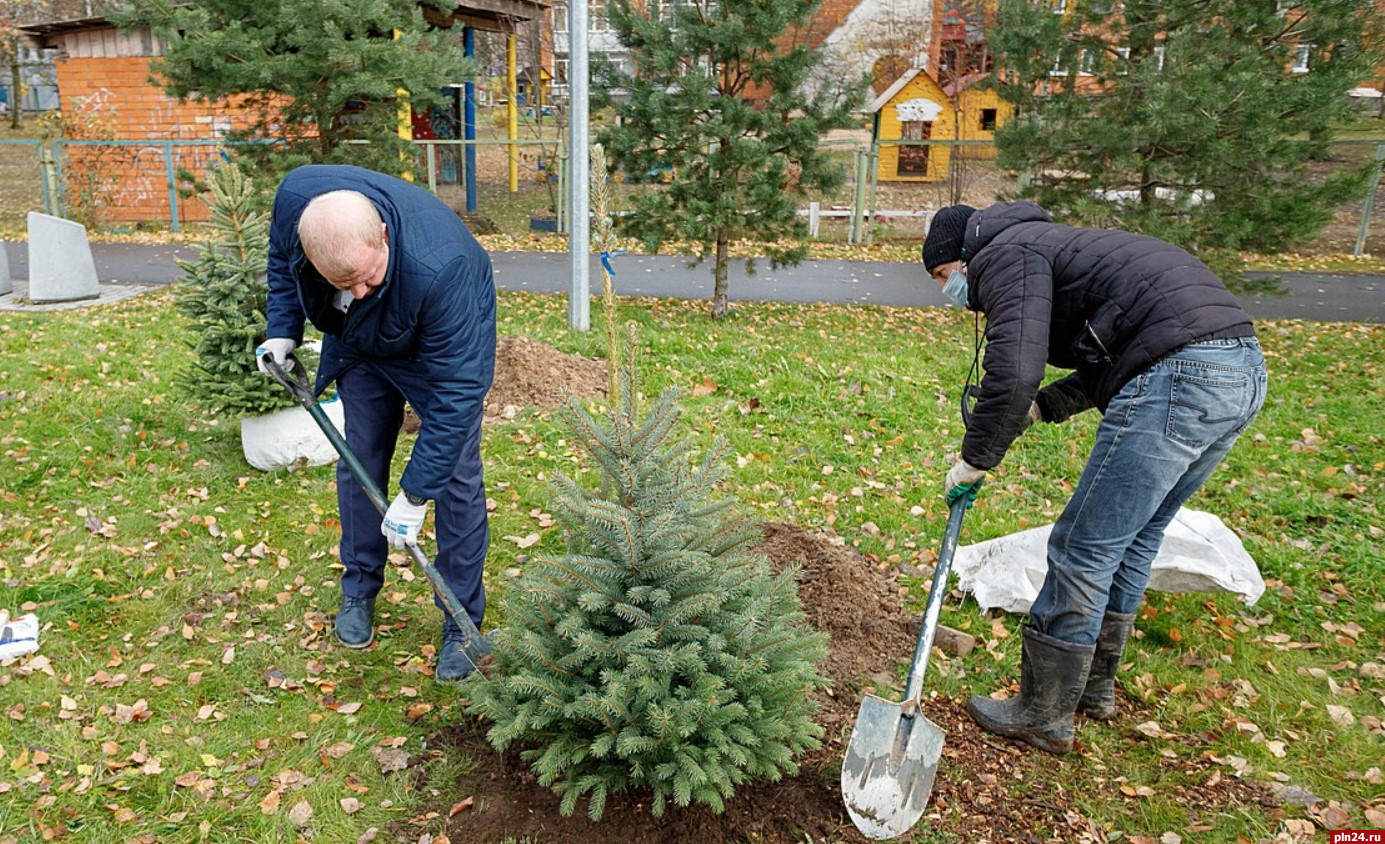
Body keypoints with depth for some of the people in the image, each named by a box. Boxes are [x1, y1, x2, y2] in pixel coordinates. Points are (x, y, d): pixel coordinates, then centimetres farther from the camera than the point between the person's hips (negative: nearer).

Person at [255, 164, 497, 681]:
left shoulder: (438, 267, -45)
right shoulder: (295, 197, -31)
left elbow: (454, 391, -38)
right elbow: (280, 257, -2)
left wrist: (414, 496, -34)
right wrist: (282, 329, -10)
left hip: (444, 336, -4)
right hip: (359, 341, 5)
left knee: (455, 476, -6)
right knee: (359, 460, 9)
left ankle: (462, 624, 7)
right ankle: (358, 592, 29)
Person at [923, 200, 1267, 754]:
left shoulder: (1005, 253, 0)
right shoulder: (1046, 245, 30)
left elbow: (1012, 372, -16)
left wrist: (975, 460, -4)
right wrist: (1041, 407, 21)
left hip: (1180, 374, -10)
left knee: (1085, 550, -1)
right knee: (1133, 539, 21)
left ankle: (1044, 718, 12)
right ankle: (1094, 686, 36)